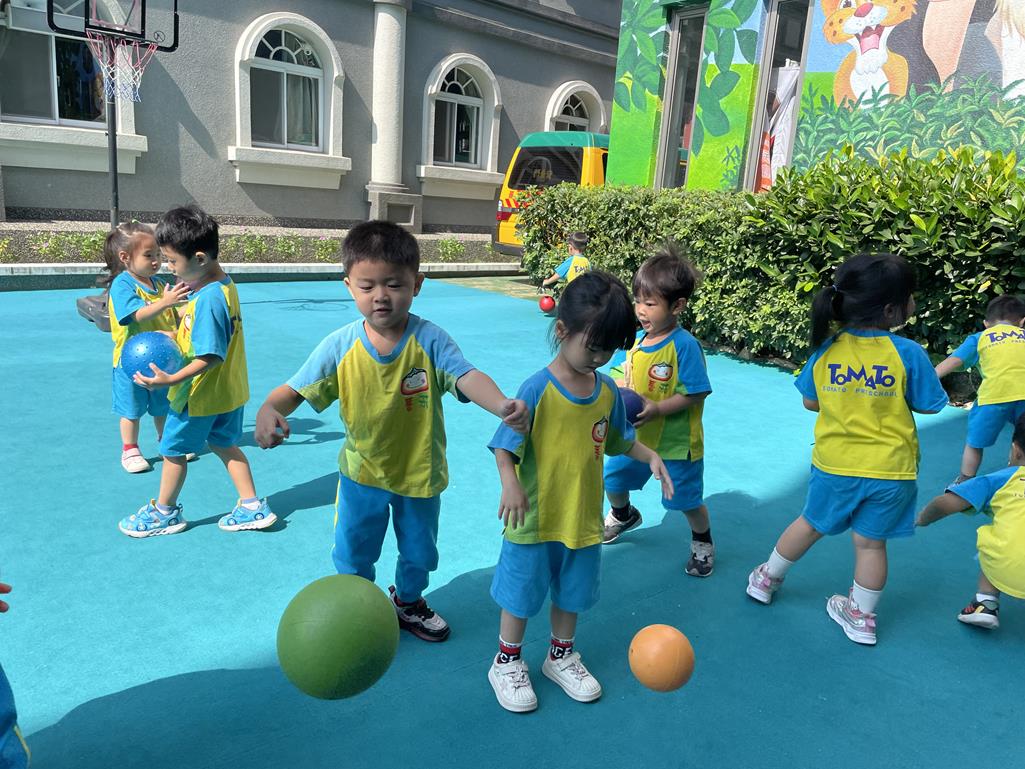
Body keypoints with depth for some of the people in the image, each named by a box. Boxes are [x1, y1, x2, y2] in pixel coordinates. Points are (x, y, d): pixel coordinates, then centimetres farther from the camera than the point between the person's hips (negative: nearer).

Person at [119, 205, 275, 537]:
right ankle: (253, 507, 23)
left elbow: (211, 357, -28)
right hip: (228, 391, 9)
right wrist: (174, 336, 8)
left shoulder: (208, 299, -28)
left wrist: (170, 380, -29)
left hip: (200, 394, -9)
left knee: (173, 449, 11)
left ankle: (164, 512, 31)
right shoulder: (223, 285, 1)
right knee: (224, 445, 20)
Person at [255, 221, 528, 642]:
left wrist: (502, 404, -56)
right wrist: (269, 409, -39)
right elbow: (296, 389, -15)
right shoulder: (340, 346, -17)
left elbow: (466, 376, -35)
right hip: (362, 471, 0)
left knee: (419, 553, 22)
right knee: (353, 555, 18)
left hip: (420, 471, 0)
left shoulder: (429, 340, -21)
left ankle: (408, 602, 53)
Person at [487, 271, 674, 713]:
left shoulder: (607, 390, -3)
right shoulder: (538, 389, -20)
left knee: (572, 593, 22)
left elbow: (619, 440, 11)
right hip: (534, 518, -5)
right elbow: (504, 448, -20)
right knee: (521, 593, 13)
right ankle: (507, 663, 36)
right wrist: (510, 483, -37)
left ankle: (561, 656, 46)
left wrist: (650, 457, -5)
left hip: (583, 517, 5)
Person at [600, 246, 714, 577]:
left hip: (675, 442, -6)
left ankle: (702, 542, 40)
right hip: (635, 435, 6)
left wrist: (657, 409, -30)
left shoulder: (684, 345, -23)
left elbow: (695, 393, -23)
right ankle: (623, 515, 52)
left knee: (687, 500, 10)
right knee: (612, 479, 19)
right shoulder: (636, 339, -3)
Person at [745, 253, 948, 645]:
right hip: (890, 470, -1)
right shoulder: (908, 354, -16)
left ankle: (767, 579, 39)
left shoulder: (827, 349, -10)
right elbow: (927, 406, -5)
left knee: (812, 524, 22)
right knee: (871, 541, 14)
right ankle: (861, 617, 30)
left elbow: (810, 402, 1)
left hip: (834, 465, 2)